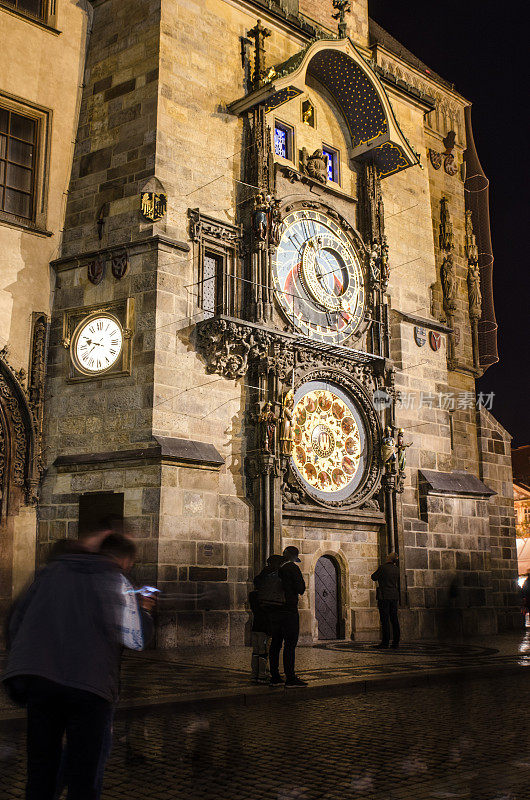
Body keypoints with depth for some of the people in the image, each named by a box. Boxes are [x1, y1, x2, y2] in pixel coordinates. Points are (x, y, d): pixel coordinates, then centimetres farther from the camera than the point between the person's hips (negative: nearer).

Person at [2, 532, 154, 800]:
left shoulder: (52, 570, 16)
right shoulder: (116, 582, 3)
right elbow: (137, 639, -1)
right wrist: (142, 612, 18)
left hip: (37, 679, 4)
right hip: (91, 686, -4)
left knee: (40, 773, 15)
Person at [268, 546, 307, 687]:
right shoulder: (292, 568, -8)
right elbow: (300, 588, -12)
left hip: (274, 611, 8)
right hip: (289, 610, -8)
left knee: (275, 643, 10)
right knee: (290, 644, -6)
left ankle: (274, 676, 14)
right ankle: (290, 677, -8)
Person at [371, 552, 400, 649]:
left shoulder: (383, 567, -11)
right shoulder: (396, 569, 7)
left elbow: (374, 577, 0)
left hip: (384, 596, -6)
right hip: (394, 596, 6)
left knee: (385, 620, -5)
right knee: (394, 619, 9)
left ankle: (385, 643, -5)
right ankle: (396, 642, 11)